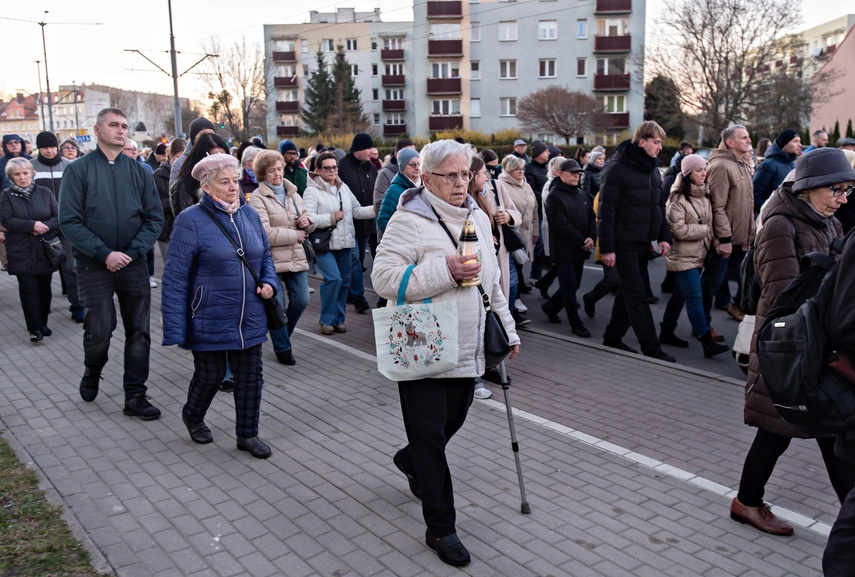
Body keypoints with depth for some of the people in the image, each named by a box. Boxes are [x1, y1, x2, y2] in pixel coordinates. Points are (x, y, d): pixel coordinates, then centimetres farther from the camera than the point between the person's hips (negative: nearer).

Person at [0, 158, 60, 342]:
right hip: (22, 252, -2)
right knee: (28, 289, -4)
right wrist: (32, 225, -19)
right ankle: (35, 329, 0)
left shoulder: (45, 193, 5)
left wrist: (45, 227, -16)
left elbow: (58, 217, 3)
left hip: (45, 251, 2)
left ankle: (43, 324, 21)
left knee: (44, 288, 8)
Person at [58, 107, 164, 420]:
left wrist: (133, 252, -11)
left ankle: (135, 396, 14)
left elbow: (155, 218, 3)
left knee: (139, 332, 4)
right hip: (95, 265, -2)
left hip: (134, 265, 3)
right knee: (99, 331, -3)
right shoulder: (79, 170, -1)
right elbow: (69, 221, -8)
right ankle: (92, 373, 29)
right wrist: (104, 254, -17)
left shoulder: (139, 170, 6)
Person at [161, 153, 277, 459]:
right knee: (210, 375, 10)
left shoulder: (249, 214, 5)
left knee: (250, 375, 10)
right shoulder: (191, 221, -13)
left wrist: (269, 282, -3)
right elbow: (175, 278, -13)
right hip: (210, 321, -5)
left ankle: (247, 433, 27)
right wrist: (175, 329, -15)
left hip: (250, 319, 5)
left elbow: (266, 256, 18)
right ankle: (192, 416, 41)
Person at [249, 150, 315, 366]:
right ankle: (282, 348, 20)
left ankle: (282, 337, 34)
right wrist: (295, 235, -13)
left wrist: (307, 222, -2)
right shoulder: (258, 198, -9)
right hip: (272, 261, -6)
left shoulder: (293, 193, 13)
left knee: (301, 301, 8)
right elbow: (265, 233, -21)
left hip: (296, 258, 6)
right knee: (278, 307, 1)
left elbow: (306, 225, 22)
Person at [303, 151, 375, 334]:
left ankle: (339, 318, 24)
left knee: (345, 280, 10)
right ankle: (327, 320, 1)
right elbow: (309, 218, -19)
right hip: (324, 243, -7)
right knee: (333, 278, -17)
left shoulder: (344, 188, 12)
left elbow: (357, 211, 14)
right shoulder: (312, 191, -9)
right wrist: (332, 218, -16)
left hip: (344, 242, 7)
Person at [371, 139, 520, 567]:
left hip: (467, 350, 7)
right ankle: (440, 528, 15)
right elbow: (383, 277, -22)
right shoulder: (409, 221, -13)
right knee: (431, 438, 2)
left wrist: (507, 328, 19)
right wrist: (445, 271, -26)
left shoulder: (478, 218, 11)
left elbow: (492, 280, 20)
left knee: (453, 420, 21)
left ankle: (410, 460, 52)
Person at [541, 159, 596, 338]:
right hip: (563, 249, -7)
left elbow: (591, 217, 10)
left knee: (574, 285, 14)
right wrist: (581, 241, -17)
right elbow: (561, 224, -18)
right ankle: (576, 324, 6)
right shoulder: (554, 196, -11)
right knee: (569, 286, -3)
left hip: (580, 250, 7)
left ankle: (550, 307, 34)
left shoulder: (582, 195, 13)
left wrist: (591, 237, -9)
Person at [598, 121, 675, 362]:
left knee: (629, 292, 13)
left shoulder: (652, 169, 12)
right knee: (637, 296, -4)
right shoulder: (617, 169, -12)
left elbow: (659, 206, 18)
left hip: (644, 242, 8)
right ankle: (651, 348, 0)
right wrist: (607, 247, -16)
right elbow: (606, 210, -14)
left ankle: (613, 337, 25)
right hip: (625, 242, -8)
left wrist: (664, 236, 7)